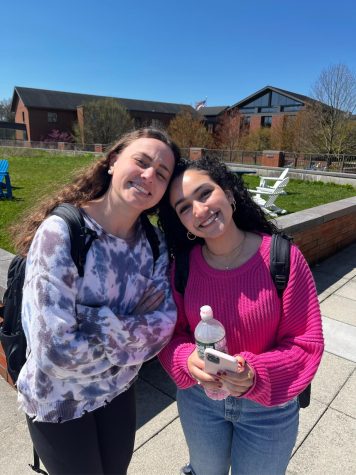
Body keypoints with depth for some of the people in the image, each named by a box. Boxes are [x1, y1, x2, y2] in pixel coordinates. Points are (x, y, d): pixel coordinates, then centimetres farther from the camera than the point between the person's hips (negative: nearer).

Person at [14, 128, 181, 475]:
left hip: (119, 391, 5)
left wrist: (103, 326, -27)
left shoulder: (154, 242, -11)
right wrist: (136, 331, -20)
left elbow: (165, 323, -14)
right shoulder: (60, 232, -28)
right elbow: (57, 350, -32)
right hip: (59, 403, -4)